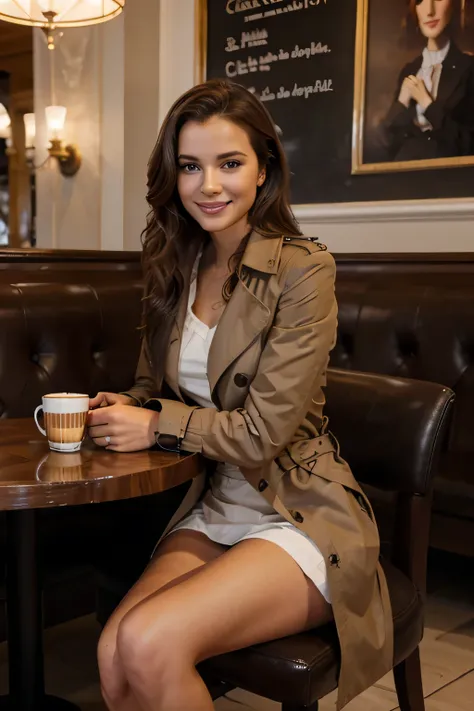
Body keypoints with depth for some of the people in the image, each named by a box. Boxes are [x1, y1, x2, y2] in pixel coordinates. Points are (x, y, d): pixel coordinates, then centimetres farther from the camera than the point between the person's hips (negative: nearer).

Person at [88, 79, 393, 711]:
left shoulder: (303, 270, -12)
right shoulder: (177, 268, 7)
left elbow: (262, 431, -15)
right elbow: (156, 386, 18)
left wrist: (155, 424, -8)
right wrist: (120, 408, -3)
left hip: (302, 517, -5)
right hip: (211, 509, 5)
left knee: (149, 642, -26)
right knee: (114, 656, -21)